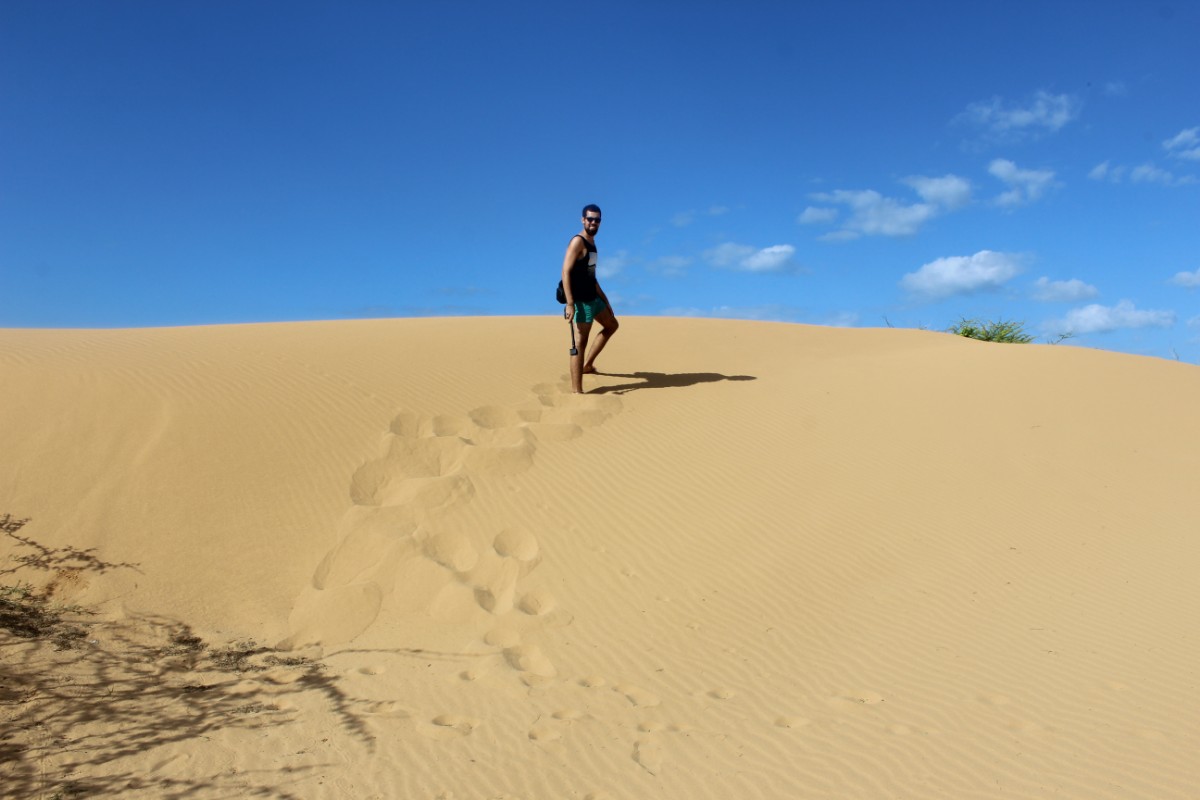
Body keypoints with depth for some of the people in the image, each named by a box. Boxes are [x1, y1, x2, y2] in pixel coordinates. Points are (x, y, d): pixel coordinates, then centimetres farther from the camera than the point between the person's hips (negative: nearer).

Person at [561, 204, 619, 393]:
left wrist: (604, 299, 23)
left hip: (593, 298, 10)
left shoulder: (591, 243, 15)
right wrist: (570, 304, -29)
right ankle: (576, 390, -10)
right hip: (581, 300, -10)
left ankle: (588, 364, 30)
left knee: (612, 325, 25)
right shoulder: (578, 242, -13)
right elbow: (566, 271, -22)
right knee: (580, 342, -10)